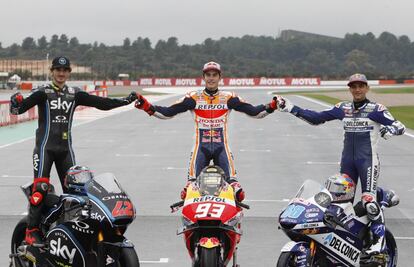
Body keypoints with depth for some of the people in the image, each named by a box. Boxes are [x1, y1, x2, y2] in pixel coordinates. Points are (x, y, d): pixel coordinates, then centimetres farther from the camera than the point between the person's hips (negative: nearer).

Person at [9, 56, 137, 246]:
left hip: (65, 148, 5)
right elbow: (20, 108, -15)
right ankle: (32, 231, -9)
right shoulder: (42, 92, -4)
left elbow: (101, 103, 7)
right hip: (45, 146, -5)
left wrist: (126, 100, 0)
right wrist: (16, 103, -38)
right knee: (40, 187, -14)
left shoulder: (74, 94, 9)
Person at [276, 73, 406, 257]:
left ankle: (379, 238, -6)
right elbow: (316, 118, 9)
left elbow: (400, 127, -7)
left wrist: (389, 130, -30)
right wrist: (290, 108, 4)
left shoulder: (376, 109, -5)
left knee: (369, 200, -17)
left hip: (368, 159, -5)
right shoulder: (343, 108, 7)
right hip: (347, 159, 5)